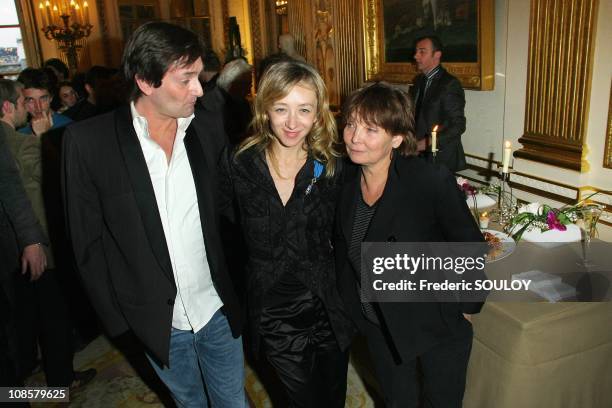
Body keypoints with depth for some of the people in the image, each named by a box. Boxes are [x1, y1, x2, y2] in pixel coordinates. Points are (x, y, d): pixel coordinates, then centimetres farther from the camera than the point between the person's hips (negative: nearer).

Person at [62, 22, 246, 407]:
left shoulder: (209, 127, -6)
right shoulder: (88, 141, -14)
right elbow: (88, 242, -7)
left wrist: (239, 289, 3)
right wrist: (118, 319, -5)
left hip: (220, 309, 2)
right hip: (155, 319, -1)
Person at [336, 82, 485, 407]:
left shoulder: (433, 180, -26)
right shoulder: (345, 181, -10)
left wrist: (467, 308, -5)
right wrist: (349, 301, 10)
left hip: (438, 327, -4)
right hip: (379, 327, 4)